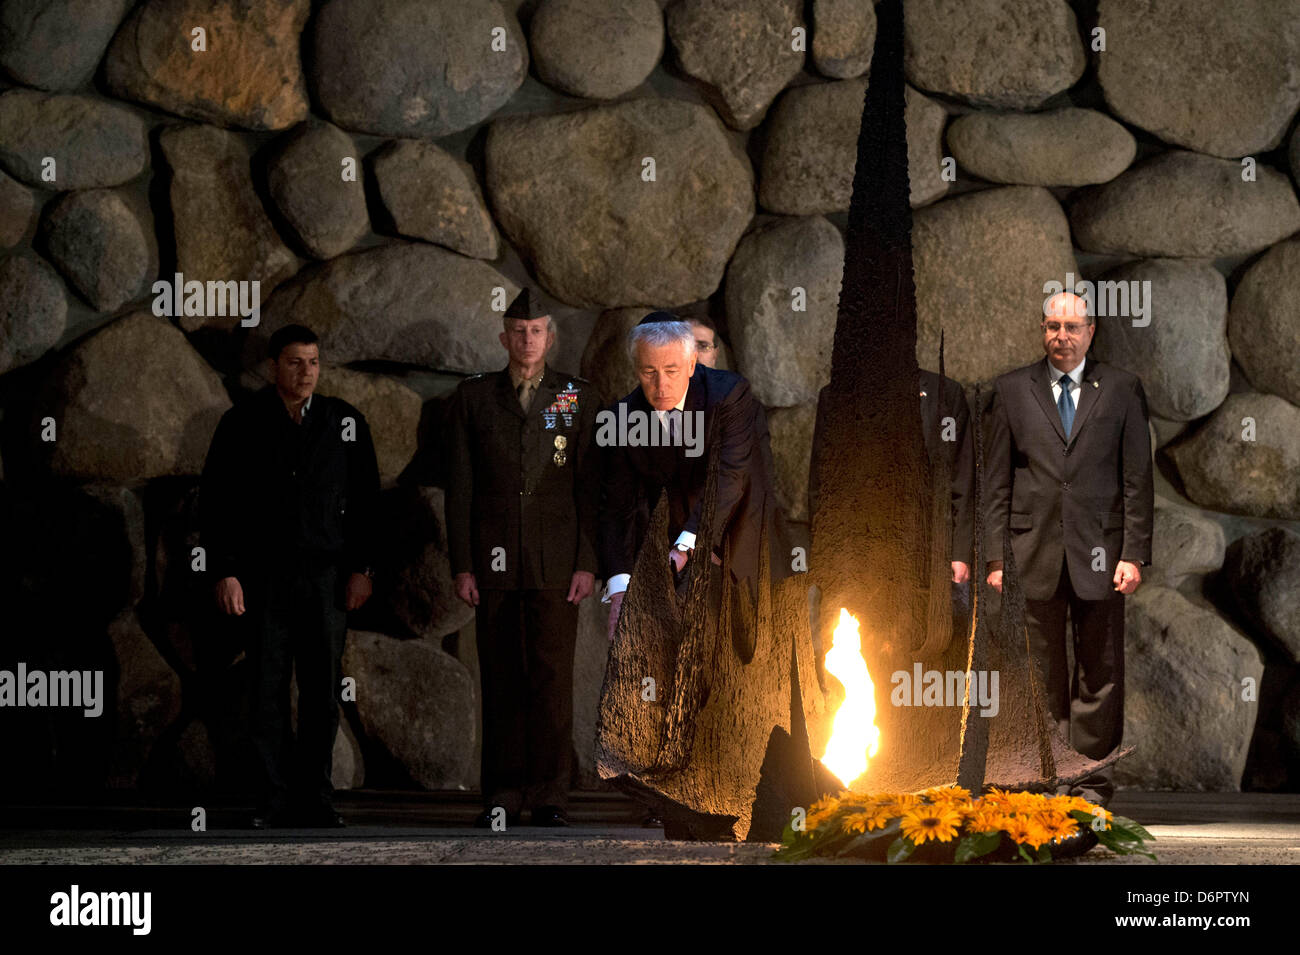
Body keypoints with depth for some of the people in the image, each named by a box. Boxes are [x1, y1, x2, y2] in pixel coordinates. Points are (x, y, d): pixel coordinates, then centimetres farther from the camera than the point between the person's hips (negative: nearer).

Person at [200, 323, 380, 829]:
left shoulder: (345, 422, 6)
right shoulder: (242, 423, 1)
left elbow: (365, 499, 8)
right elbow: (215, 502, 1)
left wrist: (361, 568, 2)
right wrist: (224, 572, -6)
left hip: (326, 576, 1)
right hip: (263, 575, -1)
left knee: (322, 691, 3)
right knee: (268, 690, 0)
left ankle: (315, 799, 11)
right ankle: (274, 801, 6)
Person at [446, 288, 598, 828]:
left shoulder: (577, 398, 7)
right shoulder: (473, 397, 8)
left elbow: (589, 486, 5)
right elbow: (459, 486, 6)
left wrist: (588, 564, -2)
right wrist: (462, 565, 0)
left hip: (554, 563, -1)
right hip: (494, 561, 1)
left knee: (552, 678, -3)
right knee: (500, 680, 3)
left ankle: (549, 798, 2)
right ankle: (502, 795, 8)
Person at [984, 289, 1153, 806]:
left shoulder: (1121, 389, 6)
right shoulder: (1012, 390, 8)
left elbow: (1138, 479, 4)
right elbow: (998, 481, 7)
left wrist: (1134, 554, -4)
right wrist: (995, 556, 1)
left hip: (1098, 550, 0)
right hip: (1034, 551, 0)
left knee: (1099, 675, 2)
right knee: (1041, 676, 3)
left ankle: (1091, 778, 9)